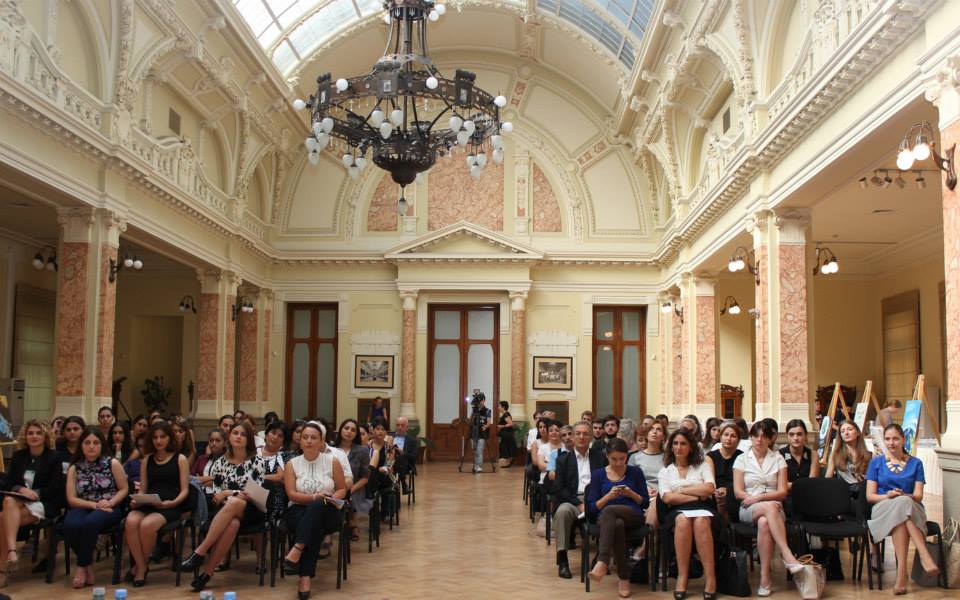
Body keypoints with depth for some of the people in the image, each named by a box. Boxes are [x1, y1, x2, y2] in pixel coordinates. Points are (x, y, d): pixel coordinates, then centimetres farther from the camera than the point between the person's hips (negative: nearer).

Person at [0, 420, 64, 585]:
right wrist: (20, 489, -13)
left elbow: (56, 488, -4)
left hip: (44, 505, -4)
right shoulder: (18, 456, 15)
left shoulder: (53, 458, 3)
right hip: (20, 501, 4)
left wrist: (35, 493, -17)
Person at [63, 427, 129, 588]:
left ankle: (82, 567, -15)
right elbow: (71, 499, 2)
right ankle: (88, 567, -12)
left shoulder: (112, 463, 4)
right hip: (84, 508, 2)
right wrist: (94, 504, -14)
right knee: (71, 525, -34)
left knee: (90, 522, -37)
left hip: (109, 509, -2)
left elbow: (124, 489, 5)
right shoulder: (74, 469, 7)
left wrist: (109, 503, -13)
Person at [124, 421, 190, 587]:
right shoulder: (146, 461, 20)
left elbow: (185, 490, 4)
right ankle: (141, 567, -20)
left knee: (147, 525, -34)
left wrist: (172, 503, -15)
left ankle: (141, 567, -10)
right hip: (147, 504, 3)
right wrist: (136, 500, -3)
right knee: (131, 522, -33)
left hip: (170, 506, -3)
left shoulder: (180, 459, 10)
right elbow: (143, 489, 19)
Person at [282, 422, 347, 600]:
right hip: (299, 512, 0)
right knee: (314, 527, -37)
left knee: (317, 507, -38)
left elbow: (342, 489, 8)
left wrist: (330, 498, -14)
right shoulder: (292, 464, 6)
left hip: (327, 513, 0)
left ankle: (297, 550, -48)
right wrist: (314, 496, -21)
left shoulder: (332, 461, 4)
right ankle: (305, 577, -41)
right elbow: (291, 494, -4)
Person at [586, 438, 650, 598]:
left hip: (633, 516, -1)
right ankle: (623, 577, -33)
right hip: (606, 518, 1)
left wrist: (632, 494, -9)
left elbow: (646, 503, 11)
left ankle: (603, 562, -47)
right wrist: (608, 496, -11)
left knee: (609, 511, -37)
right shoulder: (598, 475, 12)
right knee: (617, 524, -39)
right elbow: (591, 508, 6)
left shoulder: (635, 472, 13)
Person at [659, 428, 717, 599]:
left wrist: (681, 490, 0)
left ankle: (710, 577, -37)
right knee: (683, 520, -37)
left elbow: (709, 489, -2)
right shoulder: (665, 471, 17)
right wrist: (697, 495, -4)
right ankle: (682, 576, -33)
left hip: (702, 508, 0)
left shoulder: (703, 465, 17)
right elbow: (668, 498, 0)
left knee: (700, 521, -37)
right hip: (677, 510, 0)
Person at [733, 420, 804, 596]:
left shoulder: (778, 459, 12)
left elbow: (782, 492, 4)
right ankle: (788, 557, -44)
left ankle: (764, 578, -36)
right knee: (770, 507, -38)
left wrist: (759, 497, -12)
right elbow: (738, 492, 2)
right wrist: (768, 500, -11)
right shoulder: (741, 459, 10)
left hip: (774, 507, 1)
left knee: (764, 523, -38)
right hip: (748, 509, -1)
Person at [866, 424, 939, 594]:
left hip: (913, 509, 0)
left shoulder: (915, 463, 16)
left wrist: (903, 496, -17)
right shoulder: (876, 463, 15)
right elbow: (870, 496, 7)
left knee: (903, 503, -38)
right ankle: (925, 556, -47)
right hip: (883, 509, 0)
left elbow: (918, 496, 5)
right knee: (900, 504, -37)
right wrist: (888, 496, -13)